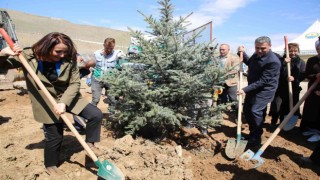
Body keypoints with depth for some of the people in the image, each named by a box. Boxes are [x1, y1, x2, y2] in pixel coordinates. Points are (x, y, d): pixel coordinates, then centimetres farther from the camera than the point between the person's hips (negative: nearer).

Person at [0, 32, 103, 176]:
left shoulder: (69, 60, -14)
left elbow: (75, 83, -14)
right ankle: (50, 165, 33)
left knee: (96, 115, -9)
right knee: (54, 136, 5)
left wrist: (64, 102, -26)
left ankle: (90, 144, 14)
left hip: (69, 97, 2)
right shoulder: (29, 56, -15)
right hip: (47, 103, -2)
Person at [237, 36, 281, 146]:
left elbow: (262, 81, -27)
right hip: (253, 87, 9)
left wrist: (245, 90, -29)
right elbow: (249, 63, 24)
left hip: (265, 89, -9)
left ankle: (256, 138, 4)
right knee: (246, 109, 12)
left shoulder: (273, 61, -25)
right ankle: (252, 133, 30)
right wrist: (242, 53, 8)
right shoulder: (256, 54, 1)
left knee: (255, 111, -15)